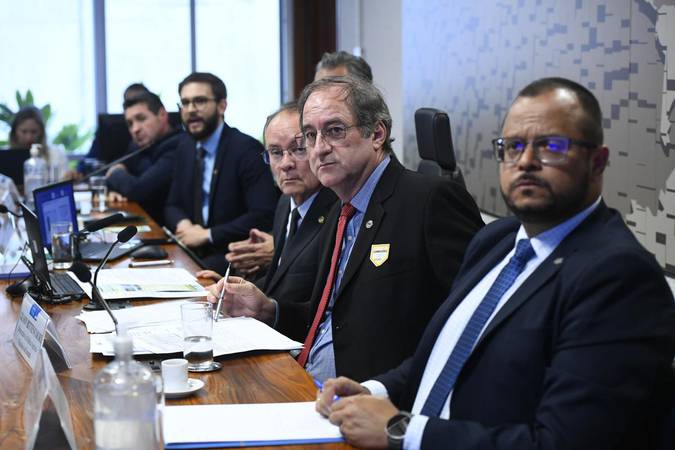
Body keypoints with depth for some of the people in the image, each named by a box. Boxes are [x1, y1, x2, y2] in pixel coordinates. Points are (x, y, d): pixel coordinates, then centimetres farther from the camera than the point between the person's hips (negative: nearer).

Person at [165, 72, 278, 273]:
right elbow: (172, 205, 19)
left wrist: (207, 235, -16)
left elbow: (263, 215, -18)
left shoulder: (246, 149, -10)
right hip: (193, 253, 6)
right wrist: (183, 224, -5)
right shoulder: (185, 149, 12)